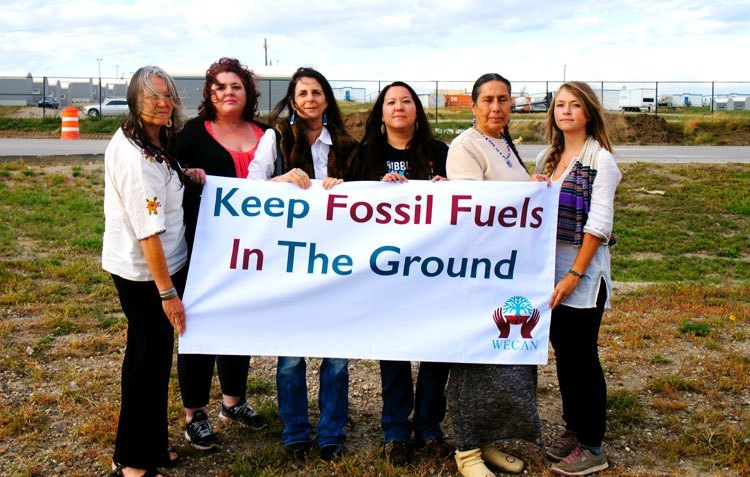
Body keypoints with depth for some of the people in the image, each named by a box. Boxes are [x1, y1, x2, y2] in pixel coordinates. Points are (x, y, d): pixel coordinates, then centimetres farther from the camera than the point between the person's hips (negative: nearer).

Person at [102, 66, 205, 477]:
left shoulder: (155, 142, 7)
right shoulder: (133, 153, -22)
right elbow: (147, 230, -25)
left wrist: (183, 177, 6)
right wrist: (167, 291, -24)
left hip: (159, 264, 10)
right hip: (143, 272, -10)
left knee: (150, 357, 18)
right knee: (151, 359, 1)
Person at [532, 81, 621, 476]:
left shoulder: (600, 160, -9)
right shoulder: (546, 159, 11)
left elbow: (599, 225, -14)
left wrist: (574, 275, -16)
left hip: (583, 271, -6)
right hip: (549, 268, 6)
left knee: (582, 357, 0)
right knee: (562, 351, 13)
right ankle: (573, 428, 28)